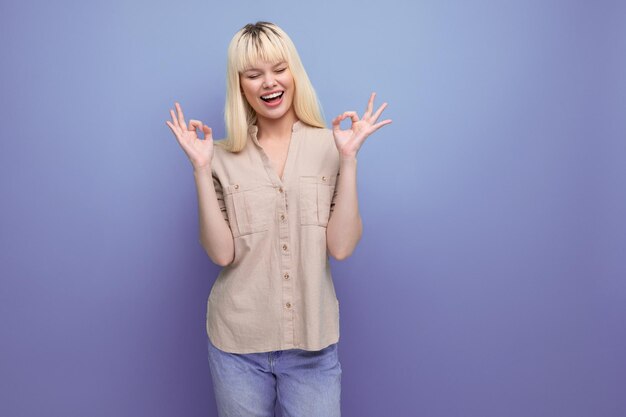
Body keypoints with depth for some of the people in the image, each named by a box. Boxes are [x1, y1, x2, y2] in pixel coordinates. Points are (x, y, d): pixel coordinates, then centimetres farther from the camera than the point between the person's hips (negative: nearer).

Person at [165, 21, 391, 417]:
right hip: (238, 342, 1)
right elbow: (222, 253, -10)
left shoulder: (329, 146, -4)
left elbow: (342, 246, -11)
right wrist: (201, 169, -14)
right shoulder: (224, 157, -2)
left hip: (312, 341, 0)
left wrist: (349, 157, -16)